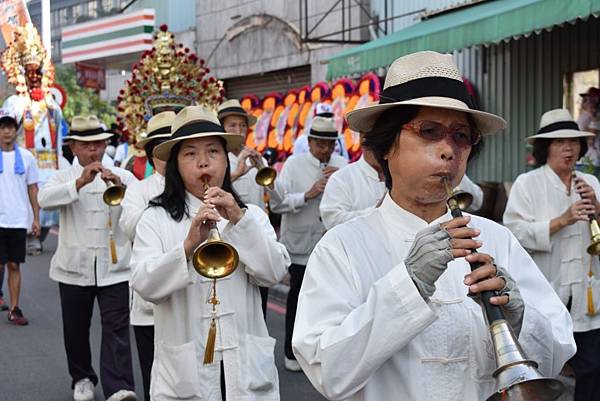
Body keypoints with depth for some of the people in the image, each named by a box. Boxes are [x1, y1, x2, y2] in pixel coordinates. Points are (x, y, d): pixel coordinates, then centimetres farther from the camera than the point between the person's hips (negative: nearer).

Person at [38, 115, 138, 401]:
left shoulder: (122, 176, 6)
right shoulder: (64, 177, 6)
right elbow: (44, 199, -16)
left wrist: (120, 188, -28)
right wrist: (80, 182, -29)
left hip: (114, 267, -1)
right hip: (75, 267, 1)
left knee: (116, 328, -9)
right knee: (76, 329, 13)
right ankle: (82, 378, 31)